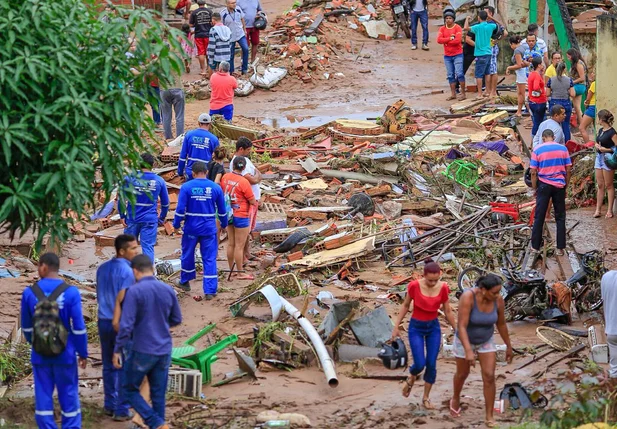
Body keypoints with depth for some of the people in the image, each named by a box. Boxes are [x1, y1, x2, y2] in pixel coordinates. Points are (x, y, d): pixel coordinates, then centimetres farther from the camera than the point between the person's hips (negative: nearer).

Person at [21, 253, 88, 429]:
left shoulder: (29, 293, -5)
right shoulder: (71, 292, -12)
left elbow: (26, 327, 6)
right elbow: (79, 327, -10)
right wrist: (83, 353, 2)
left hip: (40, 355, 1)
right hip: (65, 354, -1)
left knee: (43, 397, 8)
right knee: (69, 396, 8)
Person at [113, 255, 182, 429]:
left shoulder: (134, 291, -14)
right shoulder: (168, 290, 2)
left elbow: (126, 325, -18)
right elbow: (176, 320, 13)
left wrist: (118, 350, -9)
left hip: (142, 351, -5)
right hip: (164, 351, 5)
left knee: (131, 389, 10)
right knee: (158, 394, 12)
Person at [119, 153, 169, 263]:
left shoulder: (129, 178, -6)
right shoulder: (159, 181, -2)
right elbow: (165, 203, 6)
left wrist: (122, 216, 3)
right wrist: (162, 218, 19)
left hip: (132, 218, 0)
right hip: (150, 220, 0)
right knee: (148, 247, 2)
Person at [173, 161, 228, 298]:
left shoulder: (186, 187, -8)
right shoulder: (215, 188, -1)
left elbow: (180, 208, -10)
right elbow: (222, 210, 8)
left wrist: (176, 224, 3)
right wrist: (223, 224, 23)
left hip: (191, 228, -1)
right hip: (209, 229, 1)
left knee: (187, 255, 19)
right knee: (209, 259, 3)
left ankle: (185, 282, 35)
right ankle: (210, 290, -1)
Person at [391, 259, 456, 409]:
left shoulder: (443, 288, -11)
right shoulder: (414, 286, -18)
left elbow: (448, 311, 1)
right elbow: (405, 306, -3)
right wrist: (396, 327, -1)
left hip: (433, 327, 2)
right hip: (416, 327, -2)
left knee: (431, 364, 1)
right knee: (420, 364, -10)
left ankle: (426, 398, 18)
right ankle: (411, 378, 27)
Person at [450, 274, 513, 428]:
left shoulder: (498, 299, -20)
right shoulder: (468, 297, -36)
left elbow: (501, 324, -3)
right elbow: (461, 327, -37)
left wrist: (509, 347, 7)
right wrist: (468, 351, -46)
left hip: (486, 340, 3)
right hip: (465, 340, -3)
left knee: (489, 377, -6)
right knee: (463, 374, 19)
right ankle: (456, 398, 52)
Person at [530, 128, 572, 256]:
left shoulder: (537, 150, -4)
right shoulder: (563, 149, 1)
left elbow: (533, 172, -5)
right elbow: (568, 170, 1)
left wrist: (535, 189, 4)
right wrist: (565, 186, 11)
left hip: (544, 185, -1)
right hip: (559, 185, 1)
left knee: (539, 217, 7)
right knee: (560, 217, 8)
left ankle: (535, 246, 11)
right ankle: (560, 248, 7)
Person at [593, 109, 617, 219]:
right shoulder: (600, 130, 10)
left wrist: (606, 149, -19)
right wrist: (597, 146, 1)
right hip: (599, 157, 8)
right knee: (600, 185, 10)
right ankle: (598, 209, 12)